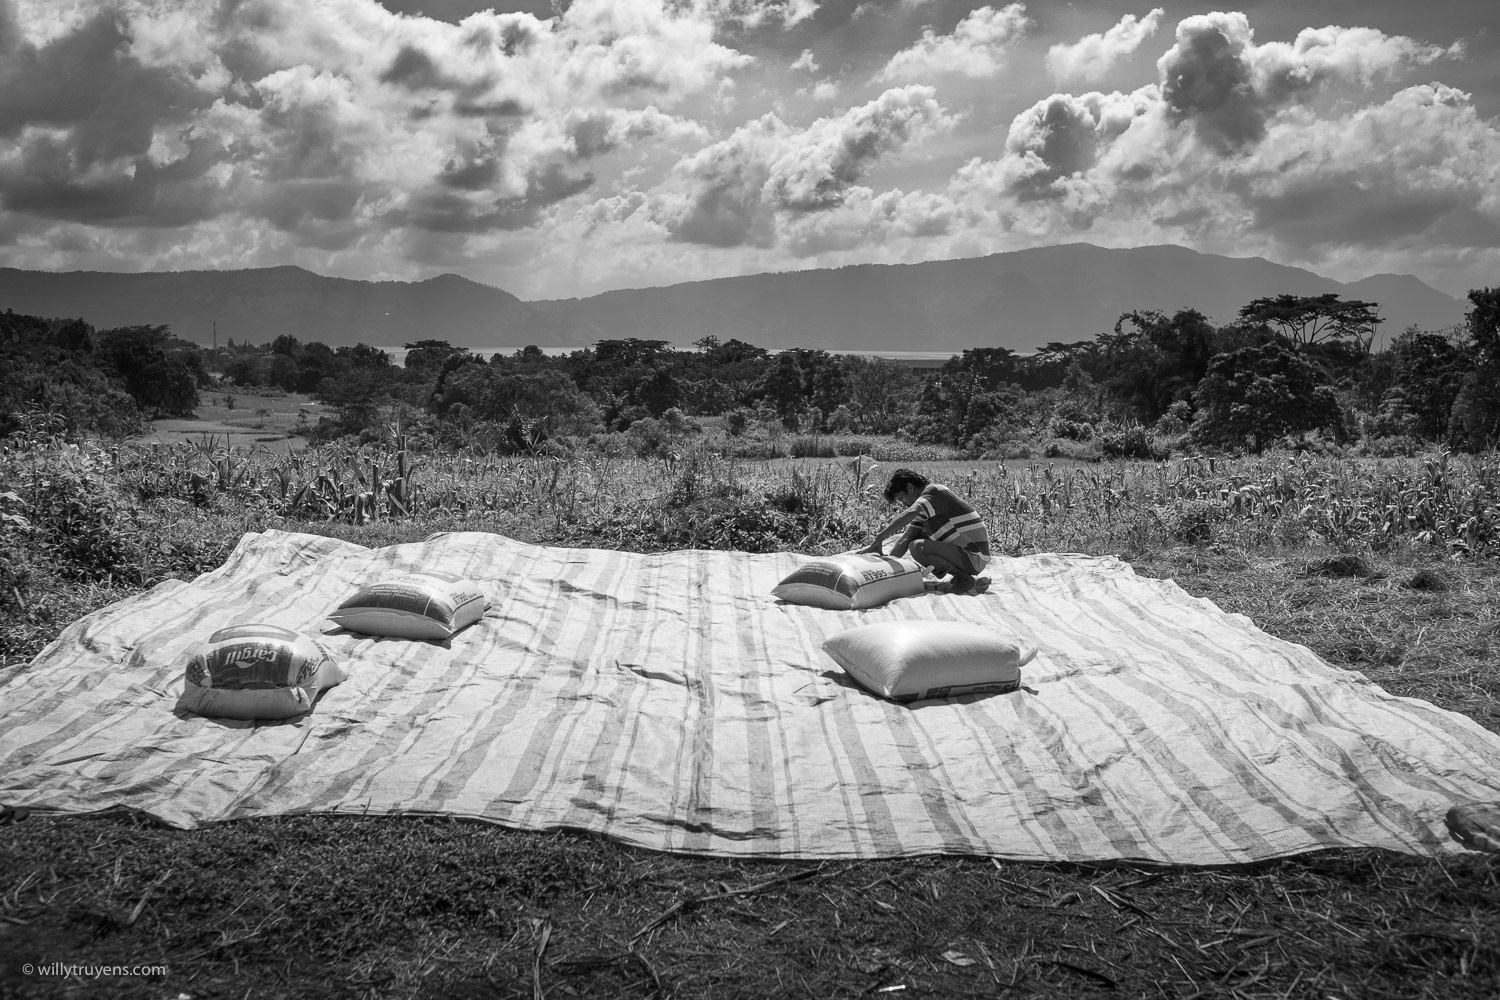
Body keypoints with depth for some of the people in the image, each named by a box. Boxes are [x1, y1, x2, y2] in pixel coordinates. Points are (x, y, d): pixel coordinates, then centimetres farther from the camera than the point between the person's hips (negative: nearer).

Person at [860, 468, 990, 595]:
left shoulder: (933, 491, -11)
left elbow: (911, 513, -32)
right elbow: (906, 539, 12)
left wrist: (877, 541, -34)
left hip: (974, 558, -10)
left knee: (918, 547, -21)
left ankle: (964, 578, -6)